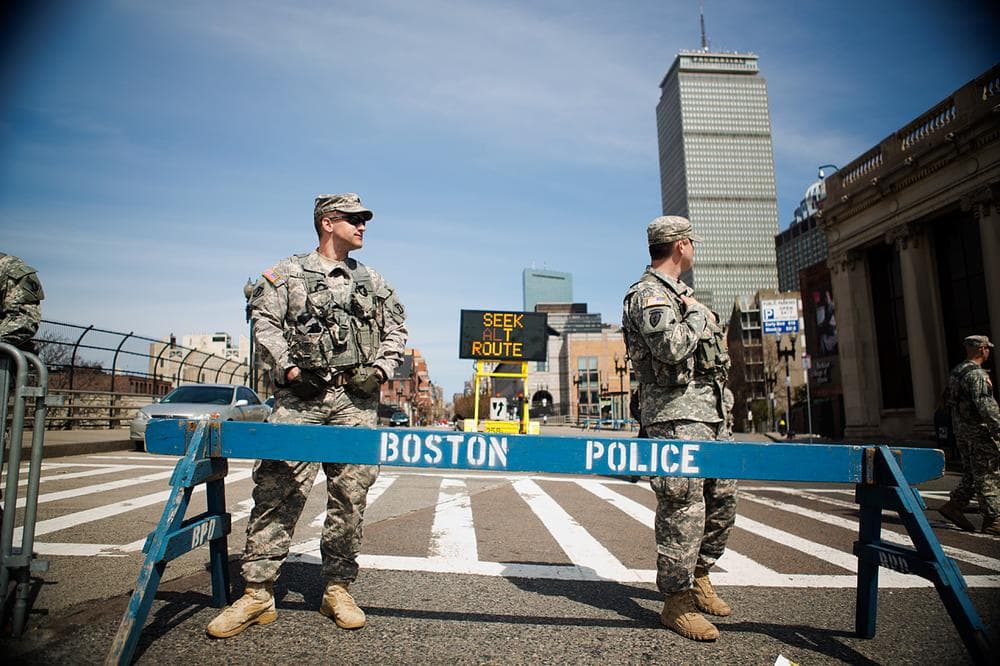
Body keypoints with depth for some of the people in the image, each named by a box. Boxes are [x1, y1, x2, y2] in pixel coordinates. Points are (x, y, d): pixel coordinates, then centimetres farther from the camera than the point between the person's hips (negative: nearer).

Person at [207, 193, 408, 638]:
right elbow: (265, 323, 4)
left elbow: (396, 331, 19)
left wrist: (381, 369, 3)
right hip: (299, 398, -2)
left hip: (357, 401, 3)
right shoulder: (286, 274, 11)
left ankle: (337, 589, 13)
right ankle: (258, 593, 3)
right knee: (277, 492, -6)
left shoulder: (374, 283, 20)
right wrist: (288, 367, -8)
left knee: (350, 495, 2)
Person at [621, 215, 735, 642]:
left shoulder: (677, 293, 22)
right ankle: (676, 603, 5)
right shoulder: (649, 294, -10)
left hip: (711, 414, 10)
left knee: (722, 501, 15)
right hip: (677, 417, -10)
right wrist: (696, 314, -9)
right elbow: (671, 348, -25)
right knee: (683, 510, -7)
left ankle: (697, 576, 33)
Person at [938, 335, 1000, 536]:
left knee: (972, 473, 16)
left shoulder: (956, 372, 13)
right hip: (979, 431, -9)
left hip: (961, 431, 9)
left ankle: (954, 505, 13)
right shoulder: (977, 374, -16)